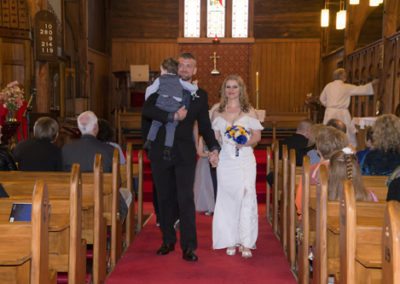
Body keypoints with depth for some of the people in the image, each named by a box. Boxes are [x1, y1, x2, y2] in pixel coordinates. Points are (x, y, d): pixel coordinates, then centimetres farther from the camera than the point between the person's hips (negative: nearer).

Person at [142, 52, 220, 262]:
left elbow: (205, 126, 13)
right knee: (165, 198, 9)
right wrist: (172, 116, -19)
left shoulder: (200, 96, 10)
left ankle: (189, 247, -3)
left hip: (185, 154, -1)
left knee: (186, 199, -7)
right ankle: (168, 241, 23)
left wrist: (213, 147, -1)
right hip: (160, 152, 1)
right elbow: (146, 110, -10)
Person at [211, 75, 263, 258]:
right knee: (227, 199, 3)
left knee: (246, 198, -6)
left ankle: (246, 243, 0)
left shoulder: (249, 111, 5)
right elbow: (215, 137, 11)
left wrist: (245, 143, -15)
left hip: (245, 160, -2)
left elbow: (257, 135, 3)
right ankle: (230, 242, 12)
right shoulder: (218, 113, 10)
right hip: (225, 161, 2)